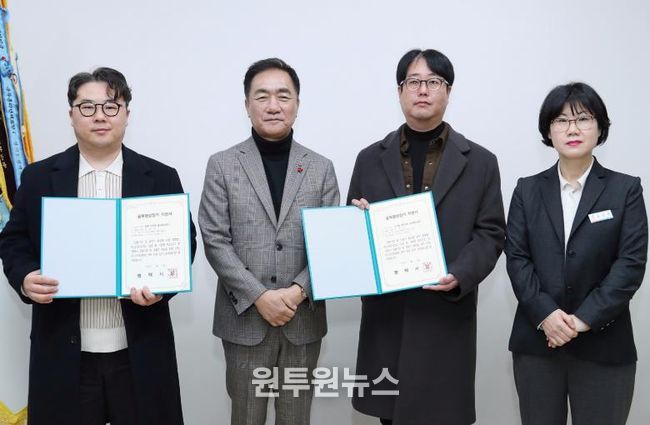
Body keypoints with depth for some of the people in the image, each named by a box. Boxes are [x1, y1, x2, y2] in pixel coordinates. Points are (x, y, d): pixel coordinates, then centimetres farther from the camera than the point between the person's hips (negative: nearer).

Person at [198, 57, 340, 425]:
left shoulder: (321, 168, 5)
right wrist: (259, 296, -14)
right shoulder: (222, 165, 0)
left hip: (304, 318, 2)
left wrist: (298, 290, -13)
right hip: (244, 318, -1)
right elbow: (215, 241, -6)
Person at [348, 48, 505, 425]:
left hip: (447, 316, -1)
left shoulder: (480, 162, 5)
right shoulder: (370, 159, 9)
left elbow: (491, 233, 1)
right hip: (386, 315, 2)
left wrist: (459, 276, -15)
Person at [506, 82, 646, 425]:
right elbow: (516, 257, 0)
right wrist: (545, 313, -14)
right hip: (536, 341, 2)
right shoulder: (527, 190, 8)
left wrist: (584, 319, -14)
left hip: (603, 345, -1)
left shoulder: (625, 189, 3)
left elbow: (631, 263, -6)